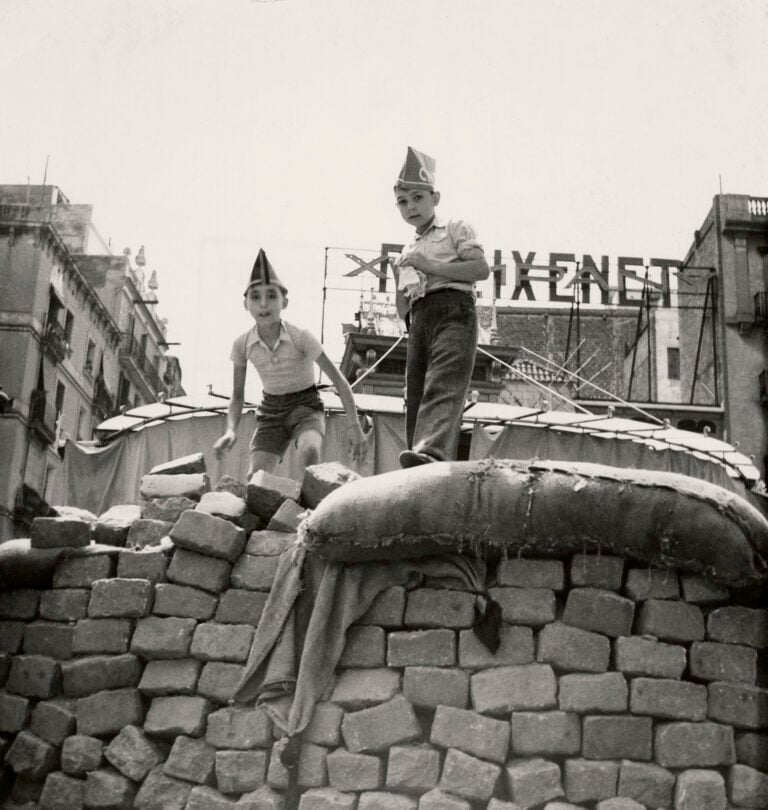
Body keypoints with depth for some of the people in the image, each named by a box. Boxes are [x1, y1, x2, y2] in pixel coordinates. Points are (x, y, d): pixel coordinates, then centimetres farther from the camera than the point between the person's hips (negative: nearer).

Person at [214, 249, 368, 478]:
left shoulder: (301, 337, -18)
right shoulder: (242, 345, -9)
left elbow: (338, 380, -15)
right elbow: (237, 396, 0)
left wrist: (354, 425, -22)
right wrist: (231, 431, -19)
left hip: (305, 405, -3)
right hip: (271, 410, 3)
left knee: (309, 451, -35)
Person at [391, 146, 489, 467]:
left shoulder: (455, 228, 14)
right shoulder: (407, 254, 31)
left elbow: (482, 268, -4)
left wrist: (432, 267, -7)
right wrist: (399, 281, 10)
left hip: (453, 311, -7)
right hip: (420, 320, 7)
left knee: (443, 386, -29)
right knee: (415, 395, -4)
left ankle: (432, 452, -53)